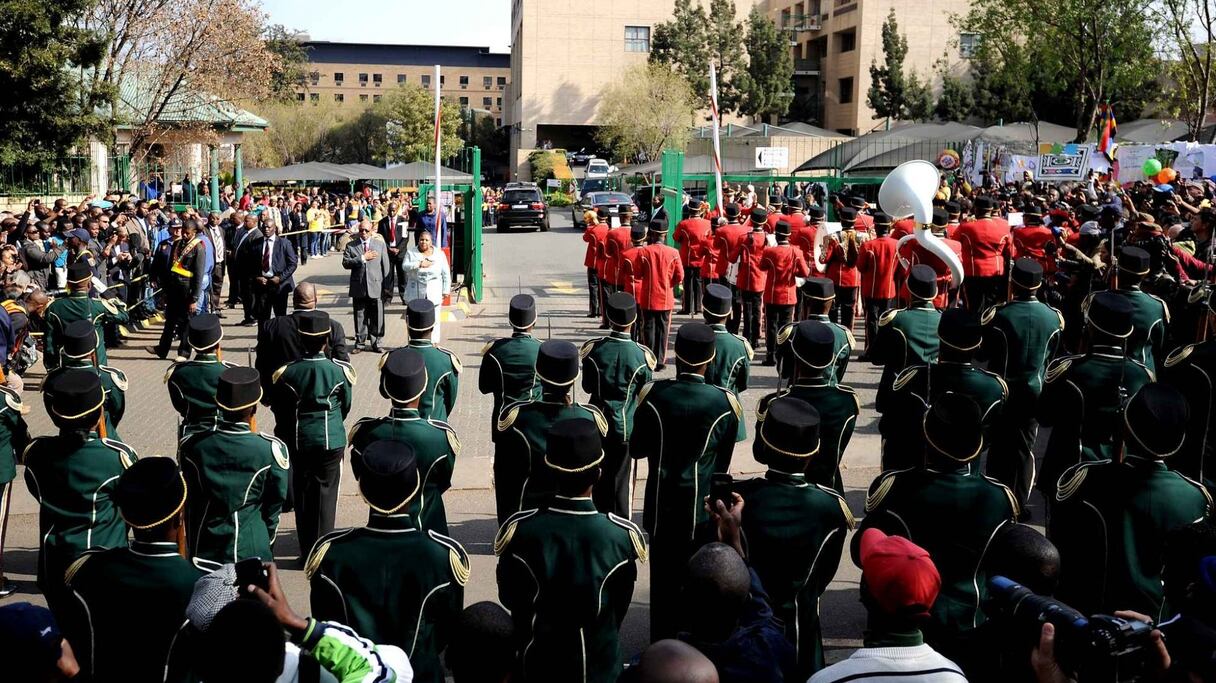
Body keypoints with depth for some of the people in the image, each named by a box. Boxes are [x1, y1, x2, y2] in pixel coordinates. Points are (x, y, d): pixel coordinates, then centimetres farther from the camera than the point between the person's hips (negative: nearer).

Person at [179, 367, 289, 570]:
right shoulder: (272, 449, -13)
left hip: (203, 554, 3)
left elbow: (190, 502, 5)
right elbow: (275, 502, -1)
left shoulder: (191, 446, -6)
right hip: (251, 553, -3)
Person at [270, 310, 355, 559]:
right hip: (331, 441, -1)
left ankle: (307, 550, 19)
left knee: (302, 494, 13)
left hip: (298, 442, 1)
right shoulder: (339, 370, -11)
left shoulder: (287, 372, -10)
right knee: (326, 492, 9)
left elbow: (277, 407, 1)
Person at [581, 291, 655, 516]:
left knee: (600, 479, 15)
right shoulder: (640, 355, -15)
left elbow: (587, 387, 0)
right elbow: (645, 392, -2)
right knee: (623, 481, 9)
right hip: (627, 426, -1)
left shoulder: (593, 349, -11)